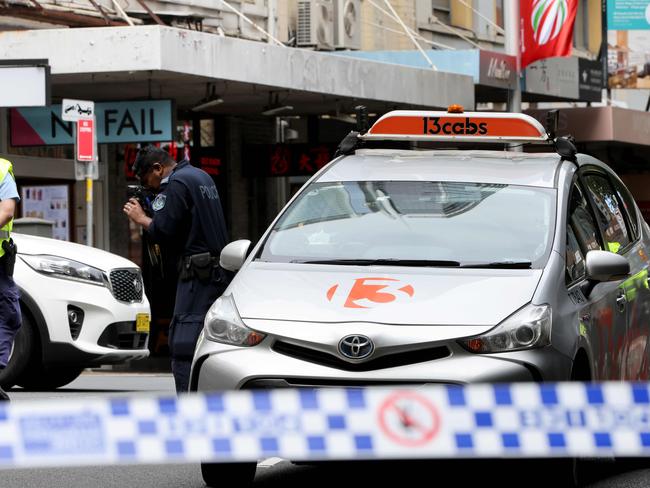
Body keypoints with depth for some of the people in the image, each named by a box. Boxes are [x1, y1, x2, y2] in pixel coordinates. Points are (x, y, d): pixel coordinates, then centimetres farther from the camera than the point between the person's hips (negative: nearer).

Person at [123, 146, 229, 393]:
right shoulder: (201, 176, 22)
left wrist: (141, 218, 1)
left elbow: (164, 231, -16)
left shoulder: (177, 184, -9)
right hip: (218, 270, 10)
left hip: (198, 273, -10)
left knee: (183, 348, -11)